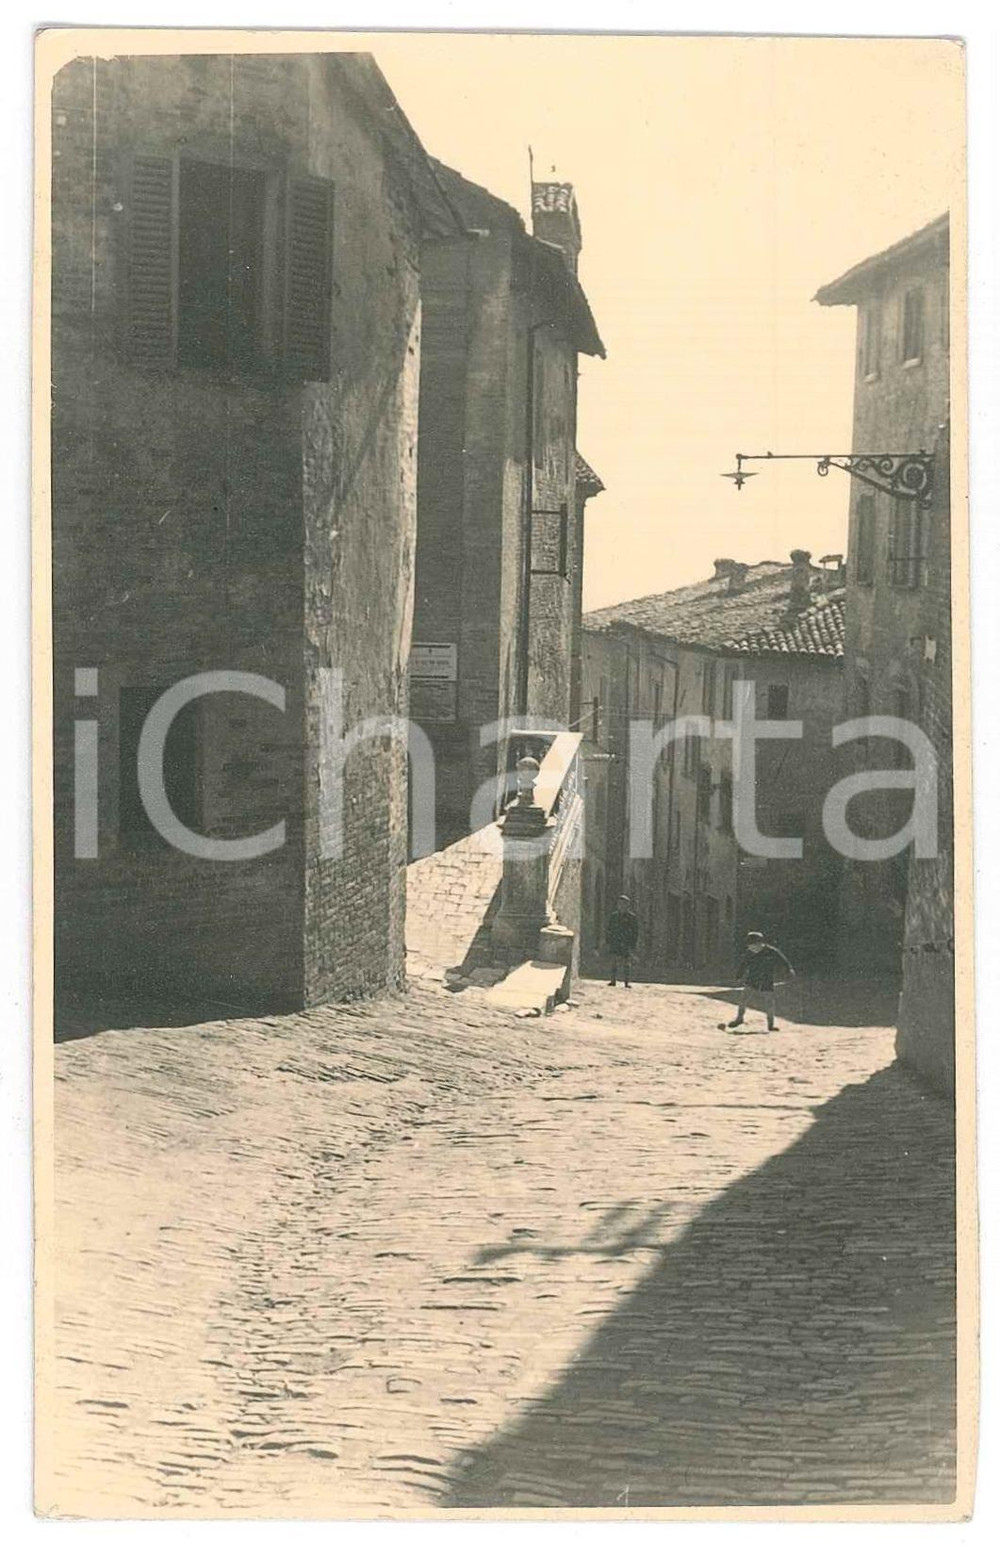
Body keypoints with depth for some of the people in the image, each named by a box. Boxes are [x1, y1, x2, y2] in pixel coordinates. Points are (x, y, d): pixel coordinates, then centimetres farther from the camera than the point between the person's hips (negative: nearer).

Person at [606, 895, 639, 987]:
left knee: (626, 962, -3)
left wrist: (633, 944, -5)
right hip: (615, 943, 2)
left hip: (626, 944, -2)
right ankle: (613, 980, 3)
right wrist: (608, 942, 8)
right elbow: (609, 930, 14)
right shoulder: (614, 916, 10)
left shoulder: (632, 917, 1)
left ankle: (626, 982, 0)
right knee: (614, 962, -1)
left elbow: (635, 931, 1)